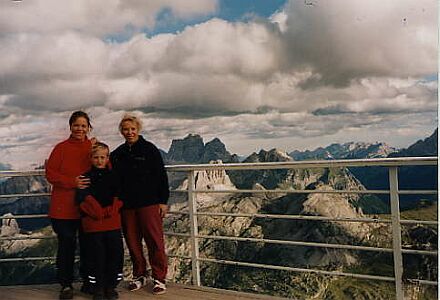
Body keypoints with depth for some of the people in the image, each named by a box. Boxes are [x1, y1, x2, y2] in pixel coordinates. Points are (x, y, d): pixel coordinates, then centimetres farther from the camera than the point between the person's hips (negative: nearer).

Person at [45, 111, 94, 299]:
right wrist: (72, 182, -18)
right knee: (66, 245, 5)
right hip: (64, 207, -2)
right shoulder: (61, 148, 1)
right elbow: (50, 173, -5)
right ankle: (66, 284, 17)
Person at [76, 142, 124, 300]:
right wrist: (97, 212, -16)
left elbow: (118, 197, 6)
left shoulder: (113, 176, 12)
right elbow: (84, 198, -5)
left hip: (113, 222, 2)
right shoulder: (85, 177, 5)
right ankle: (98, 287, 14)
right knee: (96, 255, 1)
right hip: (93, 224, -2)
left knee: (115, 253, 2)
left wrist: (110, 210, -10)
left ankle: (111, 286, 16)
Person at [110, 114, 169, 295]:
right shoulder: (117, 154, 12)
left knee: (154, 240, -3)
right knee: (132, 242, 9)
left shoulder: (149, 149, -2)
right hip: (126, 205, 5)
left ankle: (159, 278, 7)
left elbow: (161, 176, -3)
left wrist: (163, 201, -6)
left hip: (149, 203, -4)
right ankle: (139, 276, 23)